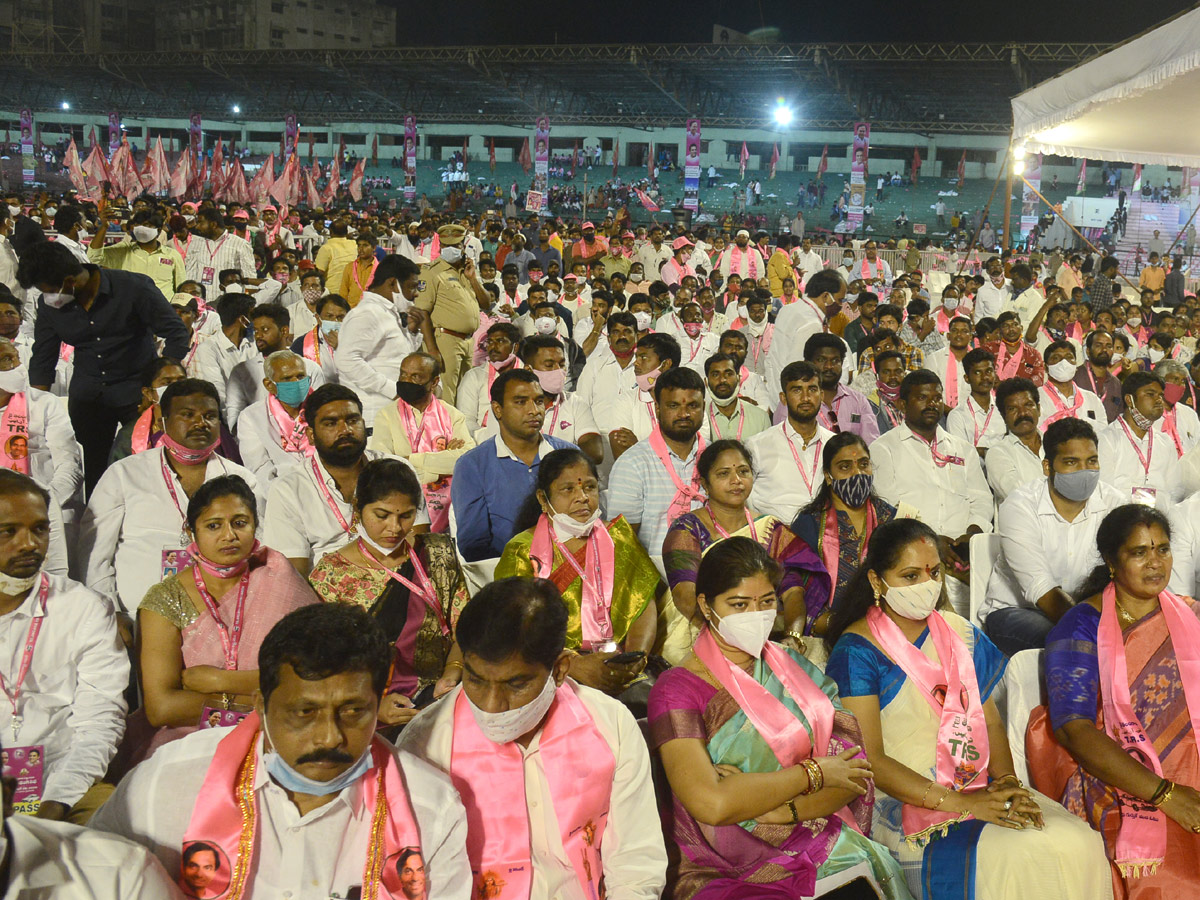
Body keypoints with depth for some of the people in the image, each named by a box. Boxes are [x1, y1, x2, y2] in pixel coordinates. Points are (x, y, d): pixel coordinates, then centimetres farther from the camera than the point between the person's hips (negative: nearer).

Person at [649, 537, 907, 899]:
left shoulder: (796, 670, 13)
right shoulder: (677, 690, -3)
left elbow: (854, 772, 3)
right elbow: (711, 804, -16)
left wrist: (778, 811, -12)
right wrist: (813, 772, -7)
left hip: (819, 850, 5)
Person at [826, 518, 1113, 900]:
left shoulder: (958, 632, 12)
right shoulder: (857, 651, -8)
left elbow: (989, 719, 13)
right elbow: (869, 759, -13)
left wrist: (1007, 783, -6)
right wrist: (960, 804, -19)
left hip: (981, 786, 6)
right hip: (907, 802, -6)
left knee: (1079, 842, -15)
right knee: (1015, 860, -26)